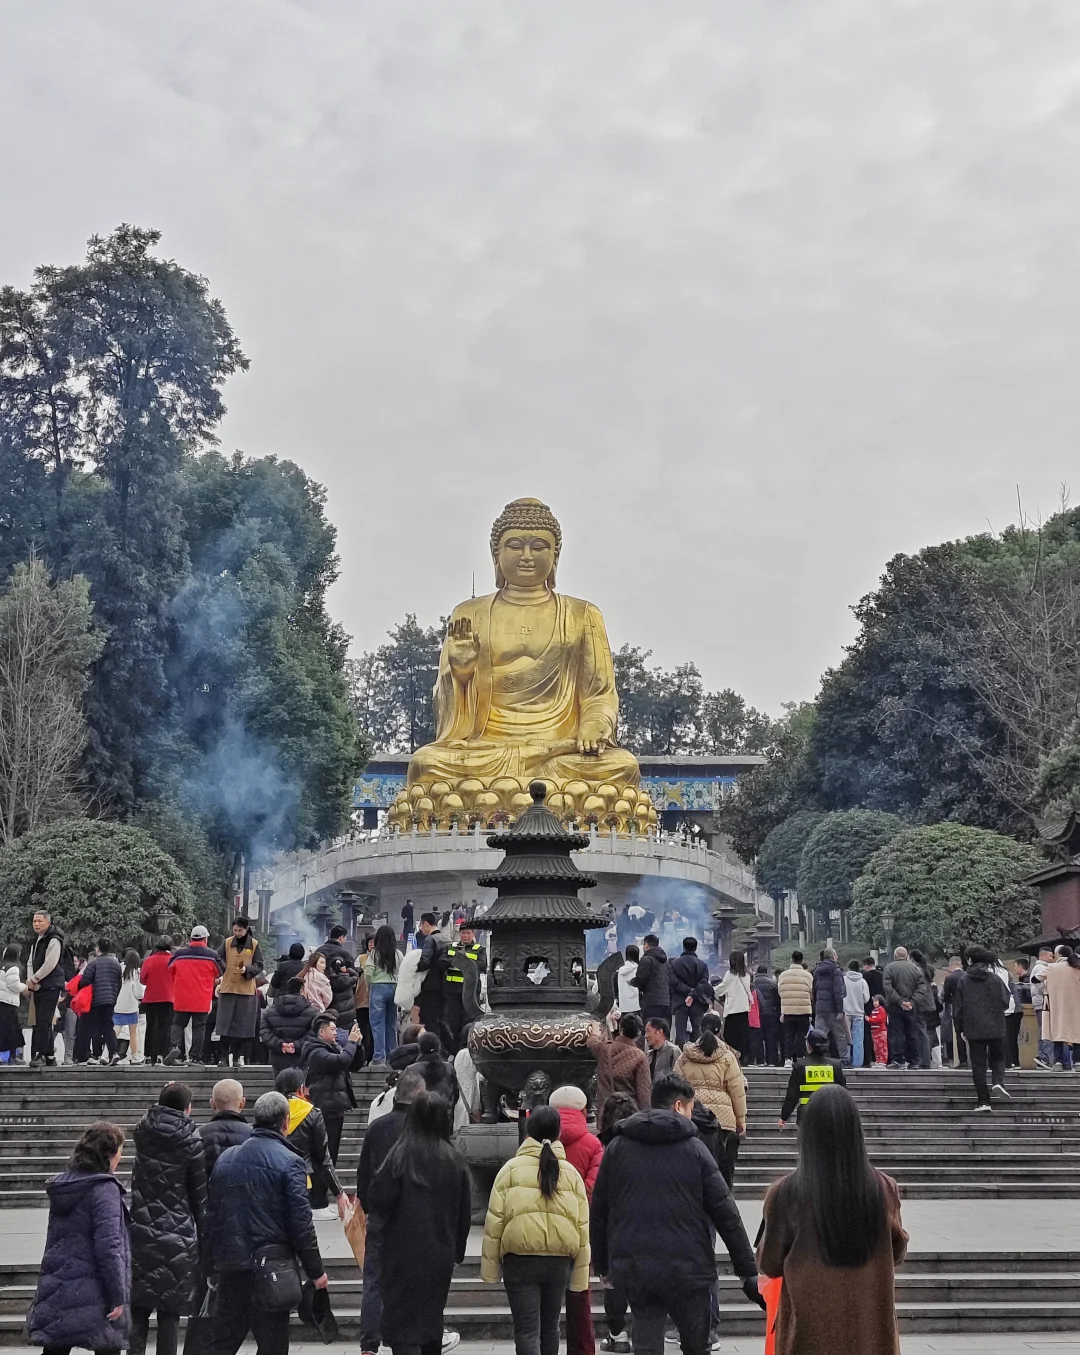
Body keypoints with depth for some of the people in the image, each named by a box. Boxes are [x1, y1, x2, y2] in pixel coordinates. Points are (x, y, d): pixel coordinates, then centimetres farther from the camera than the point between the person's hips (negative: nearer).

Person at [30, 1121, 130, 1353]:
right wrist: (118, 1296, -15)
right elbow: (109, 1246, -19)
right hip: (92, 1296, -7)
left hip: (55, 1291, 7)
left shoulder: (62, 1186, 11)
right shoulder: (104, 1189, -14)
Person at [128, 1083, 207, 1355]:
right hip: (178, 1237, -3)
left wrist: (165, 1097, 20)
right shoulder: (192, 1142, -9)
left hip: (141, 1232, 3)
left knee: (139, 1307, 9)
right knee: (169, 1311, 4)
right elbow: (200, 1196, -3)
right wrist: (203, 1235, 4)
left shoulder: (142, 1133, -1)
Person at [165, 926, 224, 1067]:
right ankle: (195, 1056, 4)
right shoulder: (212, 955, -4)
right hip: (202, 999, -1)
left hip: (181, 997, 1)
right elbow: (220, 973, 7)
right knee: (199, 1026, 6)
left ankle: (176, 1046, -10)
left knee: (178, 1023, 13)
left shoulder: (179, 953, -1)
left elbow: (171, 970, 13)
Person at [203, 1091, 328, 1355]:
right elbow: (300, 1223, -12)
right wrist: (315, 1271, -3)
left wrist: (213, 1264, 19)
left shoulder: (226, 1158, 7)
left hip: (229, 1266, 5)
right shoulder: (289, 1162, -10)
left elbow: (211, 1215, 11)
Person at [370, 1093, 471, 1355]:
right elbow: (465, 1212, 6)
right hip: (441, 1255, 5)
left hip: (403, 1255, -5)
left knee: (401, 1324, -1)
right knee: (432, 1318, 21)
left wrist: (375, 1223, 8)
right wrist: (457, 1250, 17)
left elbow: (379, 1205, -13)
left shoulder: (400, 1157, -14)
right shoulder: (455, 1161, 0)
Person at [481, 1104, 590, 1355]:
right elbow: (583, 1227, 5)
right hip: (559, 1261, 3)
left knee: (527, 1330, -2)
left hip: (520, 1259, -3)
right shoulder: (571, 1173, 4)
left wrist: (489, 1267, 2)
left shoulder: (511, 1168, -4)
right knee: (549, 1327, 19)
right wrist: (580, 1276, 12)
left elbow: (494, 1221, -5)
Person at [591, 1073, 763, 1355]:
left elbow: (599, 1212, 7)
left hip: (633, 1269, 2)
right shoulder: (694, 1149, -2)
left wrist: (602, 1263, 17)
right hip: (688, 1268, -2)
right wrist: (748, 1271, 1)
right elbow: (726, 1214, -3)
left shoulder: (617, 1148, 5)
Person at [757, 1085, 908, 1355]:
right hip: (870, 1326, 2)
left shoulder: (785, 1194, -15)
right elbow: (897, 1253, 7)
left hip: (809, 1328, -1)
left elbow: (769, 1264, -2)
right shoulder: (883, 1188, -9)